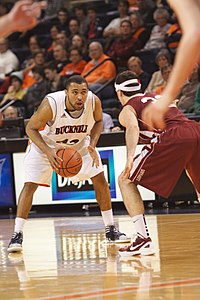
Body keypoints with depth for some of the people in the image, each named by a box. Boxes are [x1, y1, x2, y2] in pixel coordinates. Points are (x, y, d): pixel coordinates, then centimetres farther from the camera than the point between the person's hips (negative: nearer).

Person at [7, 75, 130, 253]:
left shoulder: (94, 101, -28)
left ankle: (110, 229, 12)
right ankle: (17, 235, -6)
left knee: (100, 180, -1)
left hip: (79, 143, 3)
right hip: (46, 143, -3)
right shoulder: (51, 104, -37)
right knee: (30, 185, -13)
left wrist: (92, 144, -20)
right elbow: (31, 128, -23)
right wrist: (48, 152, -35)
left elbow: (98, 120, -4)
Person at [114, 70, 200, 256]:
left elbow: (133, 127, -7)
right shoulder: (157, 97, 36)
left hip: (172, 138, -6)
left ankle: (143, 239, -2)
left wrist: (130, 158, -21)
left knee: (126, 181, 9)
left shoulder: (127, 110, 15)